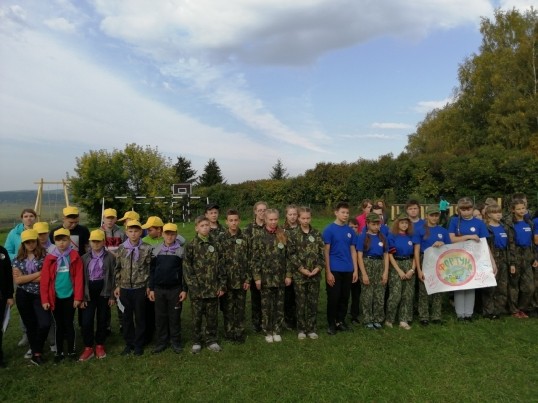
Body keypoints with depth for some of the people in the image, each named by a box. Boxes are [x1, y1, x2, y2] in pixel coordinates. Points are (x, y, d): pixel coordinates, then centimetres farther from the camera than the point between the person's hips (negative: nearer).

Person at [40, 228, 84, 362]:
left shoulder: (75, 256, -5)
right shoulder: (49, 258, -2)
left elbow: (79, 278, -6)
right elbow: (44, 280, -3)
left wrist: (78, 297, -9)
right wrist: (45, 299, -7)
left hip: (70, 296, -1)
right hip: (55, 297, 1)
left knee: (69, 324, 10)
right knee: (59, 325, 12)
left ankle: (71, 350, 22)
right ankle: (59, 352, 24)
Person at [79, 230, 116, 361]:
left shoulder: (110, 257, -2)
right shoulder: (85, 258, 3)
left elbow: (113, 277, -2)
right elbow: (82, 278, 3)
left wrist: (112, 296, -4)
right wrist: (82, 297, -2)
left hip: (104, 291, -1)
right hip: (89, 292, 1)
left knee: (102, 320, 9)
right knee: (87, 321, -1)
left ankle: (100, 345, 25)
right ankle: (88, 347, 14)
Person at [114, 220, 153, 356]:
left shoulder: (147, 249, -7)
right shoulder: (121, 248, 2)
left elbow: (150, 269, -3)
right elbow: (117, 268, 8)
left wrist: (149, 286, -4)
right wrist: (117, 286, 7)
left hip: (140, 288, -3)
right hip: (125, 288, 3)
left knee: (140, 317, 8)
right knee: (127, 317, 13)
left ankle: (139, 344, 21)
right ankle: (129, 343, 27)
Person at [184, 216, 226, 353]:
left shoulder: (215, 244, 5)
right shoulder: (191, 246, -4)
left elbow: (220, 265, 6)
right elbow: (186, 267, -6)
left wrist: (222, 285, 2)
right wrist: (193, 286, -11)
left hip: (213, 289, 2)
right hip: (197, 289, -2)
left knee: (213, 316, 11)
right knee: (197, 317, 10)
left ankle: (211, 340, 27)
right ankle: (196, 342, 26)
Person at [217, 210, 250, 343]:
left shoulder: (245, 239, 2)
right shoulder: (221, 238, -1)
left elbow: (249, 260, 2)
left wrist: (248, 279, -3)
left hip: (241, 280, 1)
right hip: (226, 280, -1)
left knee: (240, 308, 9)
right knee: (227, 308, 9)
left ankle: (239, 333, 21)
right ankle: (229, 333, 22)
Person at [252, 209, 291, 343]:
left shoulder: (283, 236, 3)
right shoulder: (259, 237, -4)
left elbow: (288, 256, 4)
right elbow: (255, 259, -4)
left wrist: (288, 275, -1)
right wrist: (257, 277, -8)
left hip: (280, 277, 2)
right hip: (265, 277, -2)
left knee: (279, 305, 10)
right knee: (266, 306, 7)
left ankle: (277, 331, 25)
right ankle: (268, 332, 22)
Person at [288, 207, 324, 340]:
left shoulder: (317, 234, 6)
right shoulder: (293, 235, -2)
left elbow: (322, 253, 4)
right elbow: (292, 254, -8)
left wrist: (318, 268, -8)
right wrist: (302, 269, -13)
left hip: (315, 274, 2)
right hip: (299, 275, -2)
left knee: (313, 303, 8)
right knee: (301, 303, 5)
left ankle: (312, 329, 19)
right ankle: (301, 329, 17)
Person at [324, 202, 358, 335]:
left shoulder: (350, 231, 6)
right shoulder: (329, 230, -7)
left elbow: (353, 251, 10)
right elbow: (326, 252, -8)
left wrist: (355, 270, 5)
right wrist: (328, 272, -12)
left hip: (348, 270, 5)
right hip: (334, 270, -4)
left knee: (344, 297, 12)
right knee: (333, 298, 3)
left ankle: (341, 321, 27)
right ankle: (331, 324, 17)